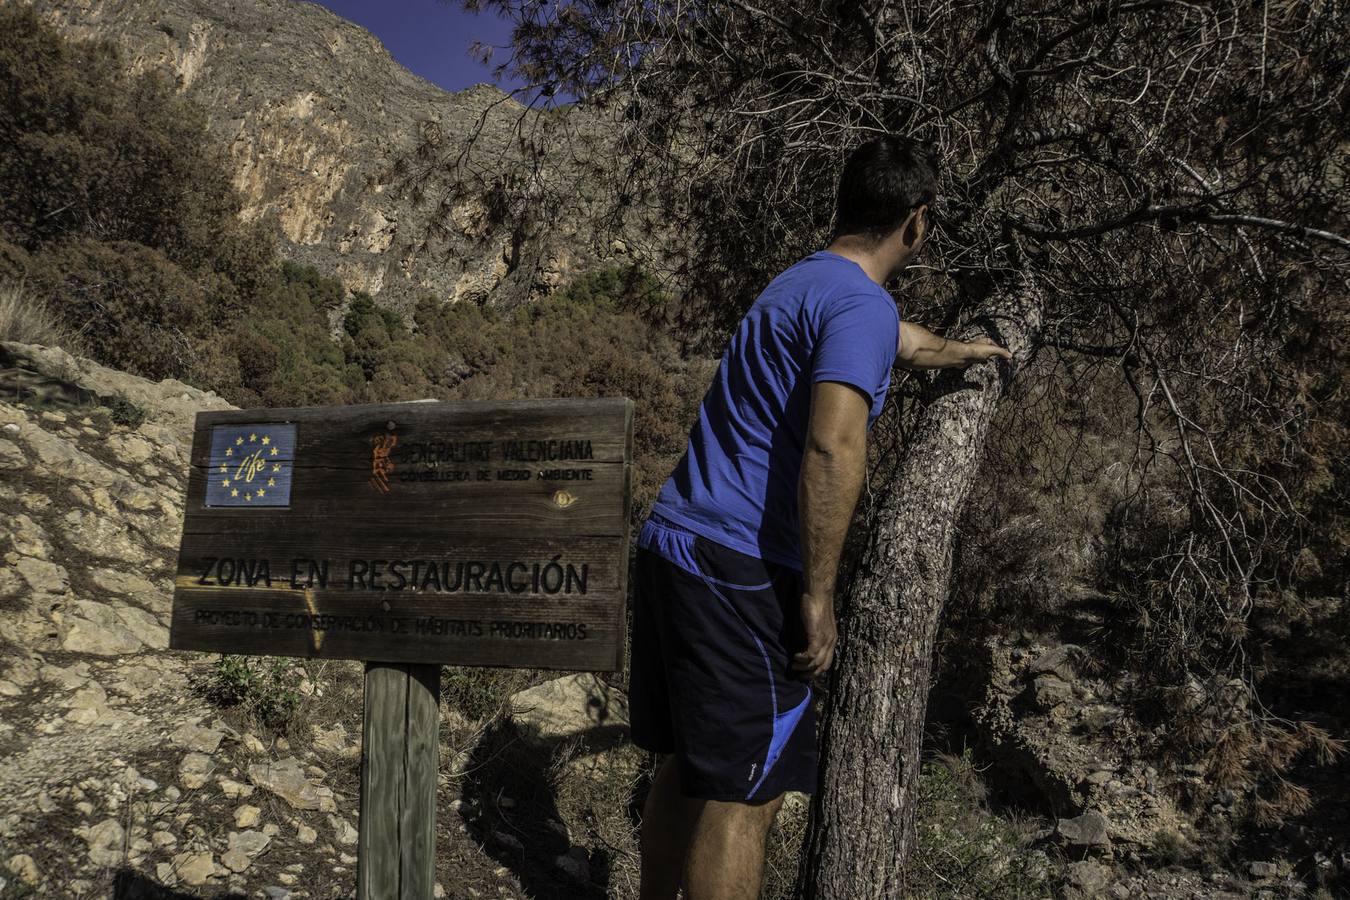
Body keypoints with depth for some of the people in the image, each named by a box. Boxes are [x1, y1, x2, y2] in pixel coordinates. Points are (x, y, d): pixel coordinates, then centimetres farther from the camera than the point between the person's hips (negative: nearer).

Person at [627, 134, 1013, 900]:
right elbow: (831, 450, -25)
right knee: (744, 797, 0)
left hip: (672, 547, 9)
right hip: (739, 574, -9)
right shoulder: (861, 304, -11)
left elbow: (907, 341, 40)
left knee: (689, 769, 19)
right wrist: (819, 596, -18)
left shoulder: (806, 283, 20)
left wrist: (966, 352, 56)